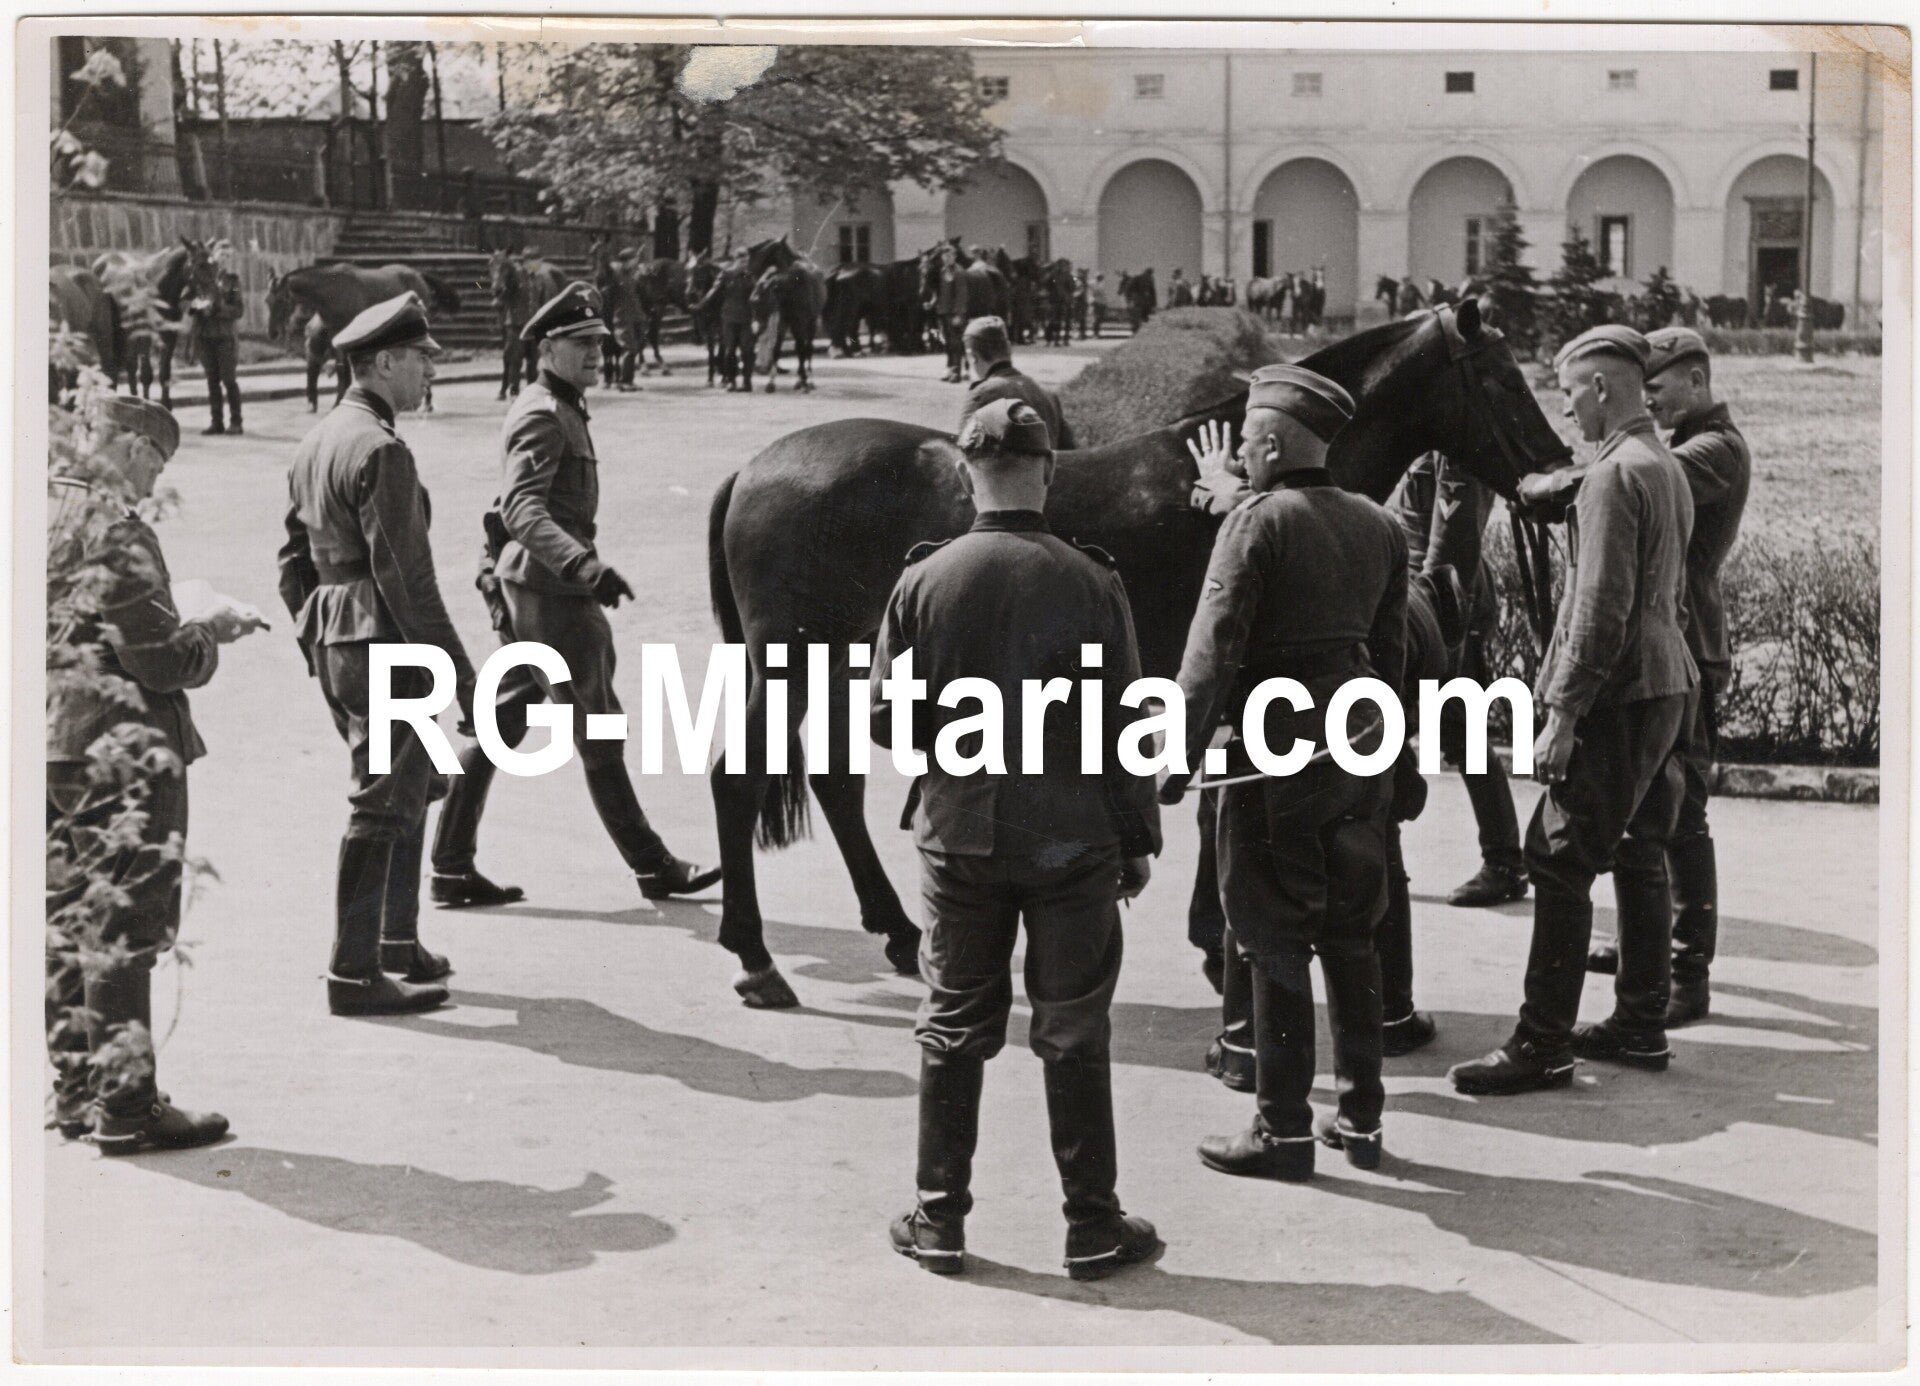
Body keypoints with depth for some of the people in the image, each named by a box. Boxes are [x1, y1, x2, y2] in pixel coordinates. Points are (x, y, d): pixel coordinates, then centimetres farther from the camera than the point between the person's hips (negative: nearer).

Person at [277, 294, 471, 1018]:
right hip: (384, 646, -10)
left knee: (411, 783, 21)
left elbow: (294, 562, 17)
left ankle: (398, 941, 30)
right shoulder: (380, 451, -18)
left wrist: (317, 642, 24)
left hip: (334, 647, 10)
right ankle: (354, 973, 3)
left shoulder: (315, 443, 12)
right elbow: (404, 576, -21)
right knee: (383, 807, -3)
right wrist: (461, 674, -17)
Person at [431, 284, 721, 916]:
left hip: (527, 588, 10)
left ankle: (451, 868, 13)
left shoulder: (559, 411, 16)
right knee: (598, 734, 1)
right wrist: (589, 568, -41)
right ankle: (653, 867, 12)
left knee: (498, 727, 10)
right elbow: (523, 509, -30)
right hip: (550, 595, -10)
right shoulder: (543, 417, -16)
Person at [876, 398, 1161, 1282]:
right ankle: (1093, 1226, 15)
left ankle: (939, 1221, 19)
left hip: (959, 837, 1)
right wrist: (1137, 839, 5)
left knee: (954, 1029, 13)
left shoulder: (923, 581, -7)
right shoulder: (1090, 583, -10)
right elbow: (1124, 727, -6)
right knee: (1073, 1035, 9)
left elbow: (887, 719, -2)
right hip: (1072, 842, -1)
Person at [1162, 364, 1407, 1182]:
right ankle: (1362, 1120, 21)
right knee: (1351, 936, 15)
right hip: (1361, 750, 7)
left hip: (1276, 753, -7)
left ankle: (1284, 1130, 6)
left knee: (1275, 943, 1)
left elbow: (1212, 654, -16)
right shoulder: (1379, 526, 8)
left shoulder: (1255, 523, -13)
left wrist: (1177, 761, -12)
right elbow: (1390, 647, 14)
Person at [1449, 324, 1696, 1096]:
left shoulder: (1614, 475, -17)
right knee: (1640, 857, 15)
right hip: (1665, 686, 10)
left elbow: (1601, 609, -22)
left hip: (1619, 696, -10)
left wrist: (1561, 716, -21)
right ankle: (1641, 1026, 23)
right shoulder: (1669, 468, 14)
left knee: (1559, 860, -7)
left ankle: (1542, 1046, -5)